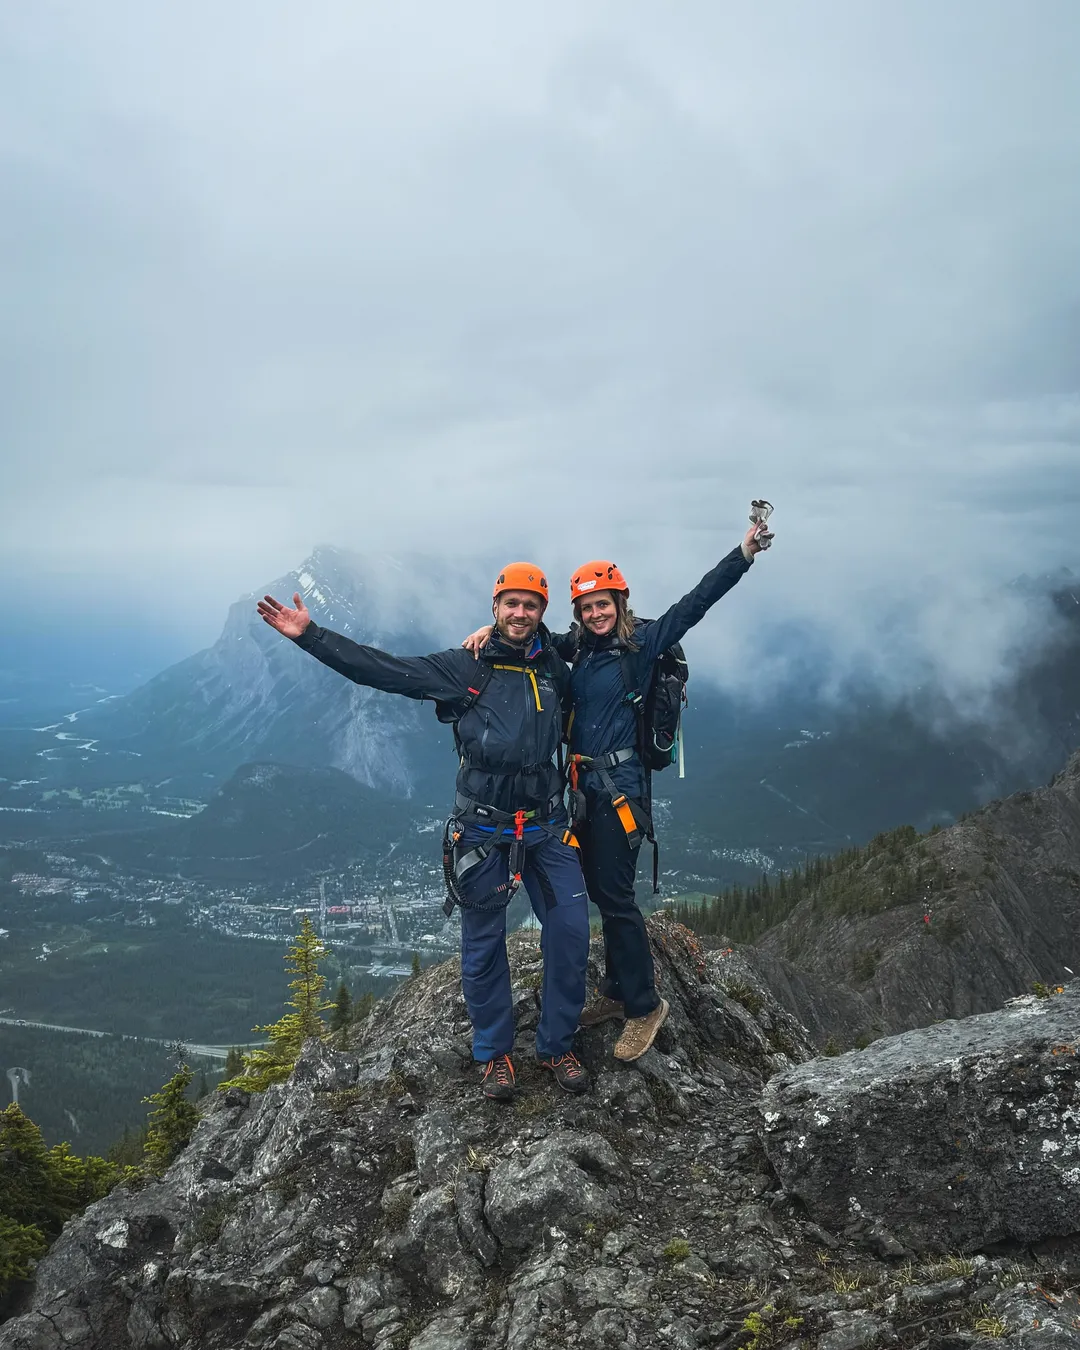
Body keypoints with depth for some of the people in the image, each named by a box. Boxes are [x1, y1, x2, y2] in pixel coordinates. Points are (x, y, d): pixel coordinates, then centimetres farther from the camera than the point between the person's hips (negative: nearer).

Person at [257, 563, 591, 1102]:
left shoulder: (557, 670, 7)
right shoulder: (463, 667, -3)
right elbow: (382, 669, -9)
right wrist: (310, 635, -14)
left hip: (547, 827, 3)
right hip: (484, 829, -3)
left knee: (570, 934, 2)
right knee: (483, 945, 7)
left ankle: (557, 1046, 22)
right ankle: (495, 1052, 26)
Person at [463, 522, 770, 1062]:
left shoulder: (642, 642, -8)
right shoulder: (579, 646, 9)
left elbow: (694, 604, -15)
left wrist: (743, 555, -24)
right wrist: (492, 629, -2)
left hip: (619, 786, -7)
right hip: (583, 784, 7)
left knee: (615, 896, -5)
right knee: (599, 892, 15)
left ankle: (645, 1005, 10)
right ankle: (618, 992, 30)